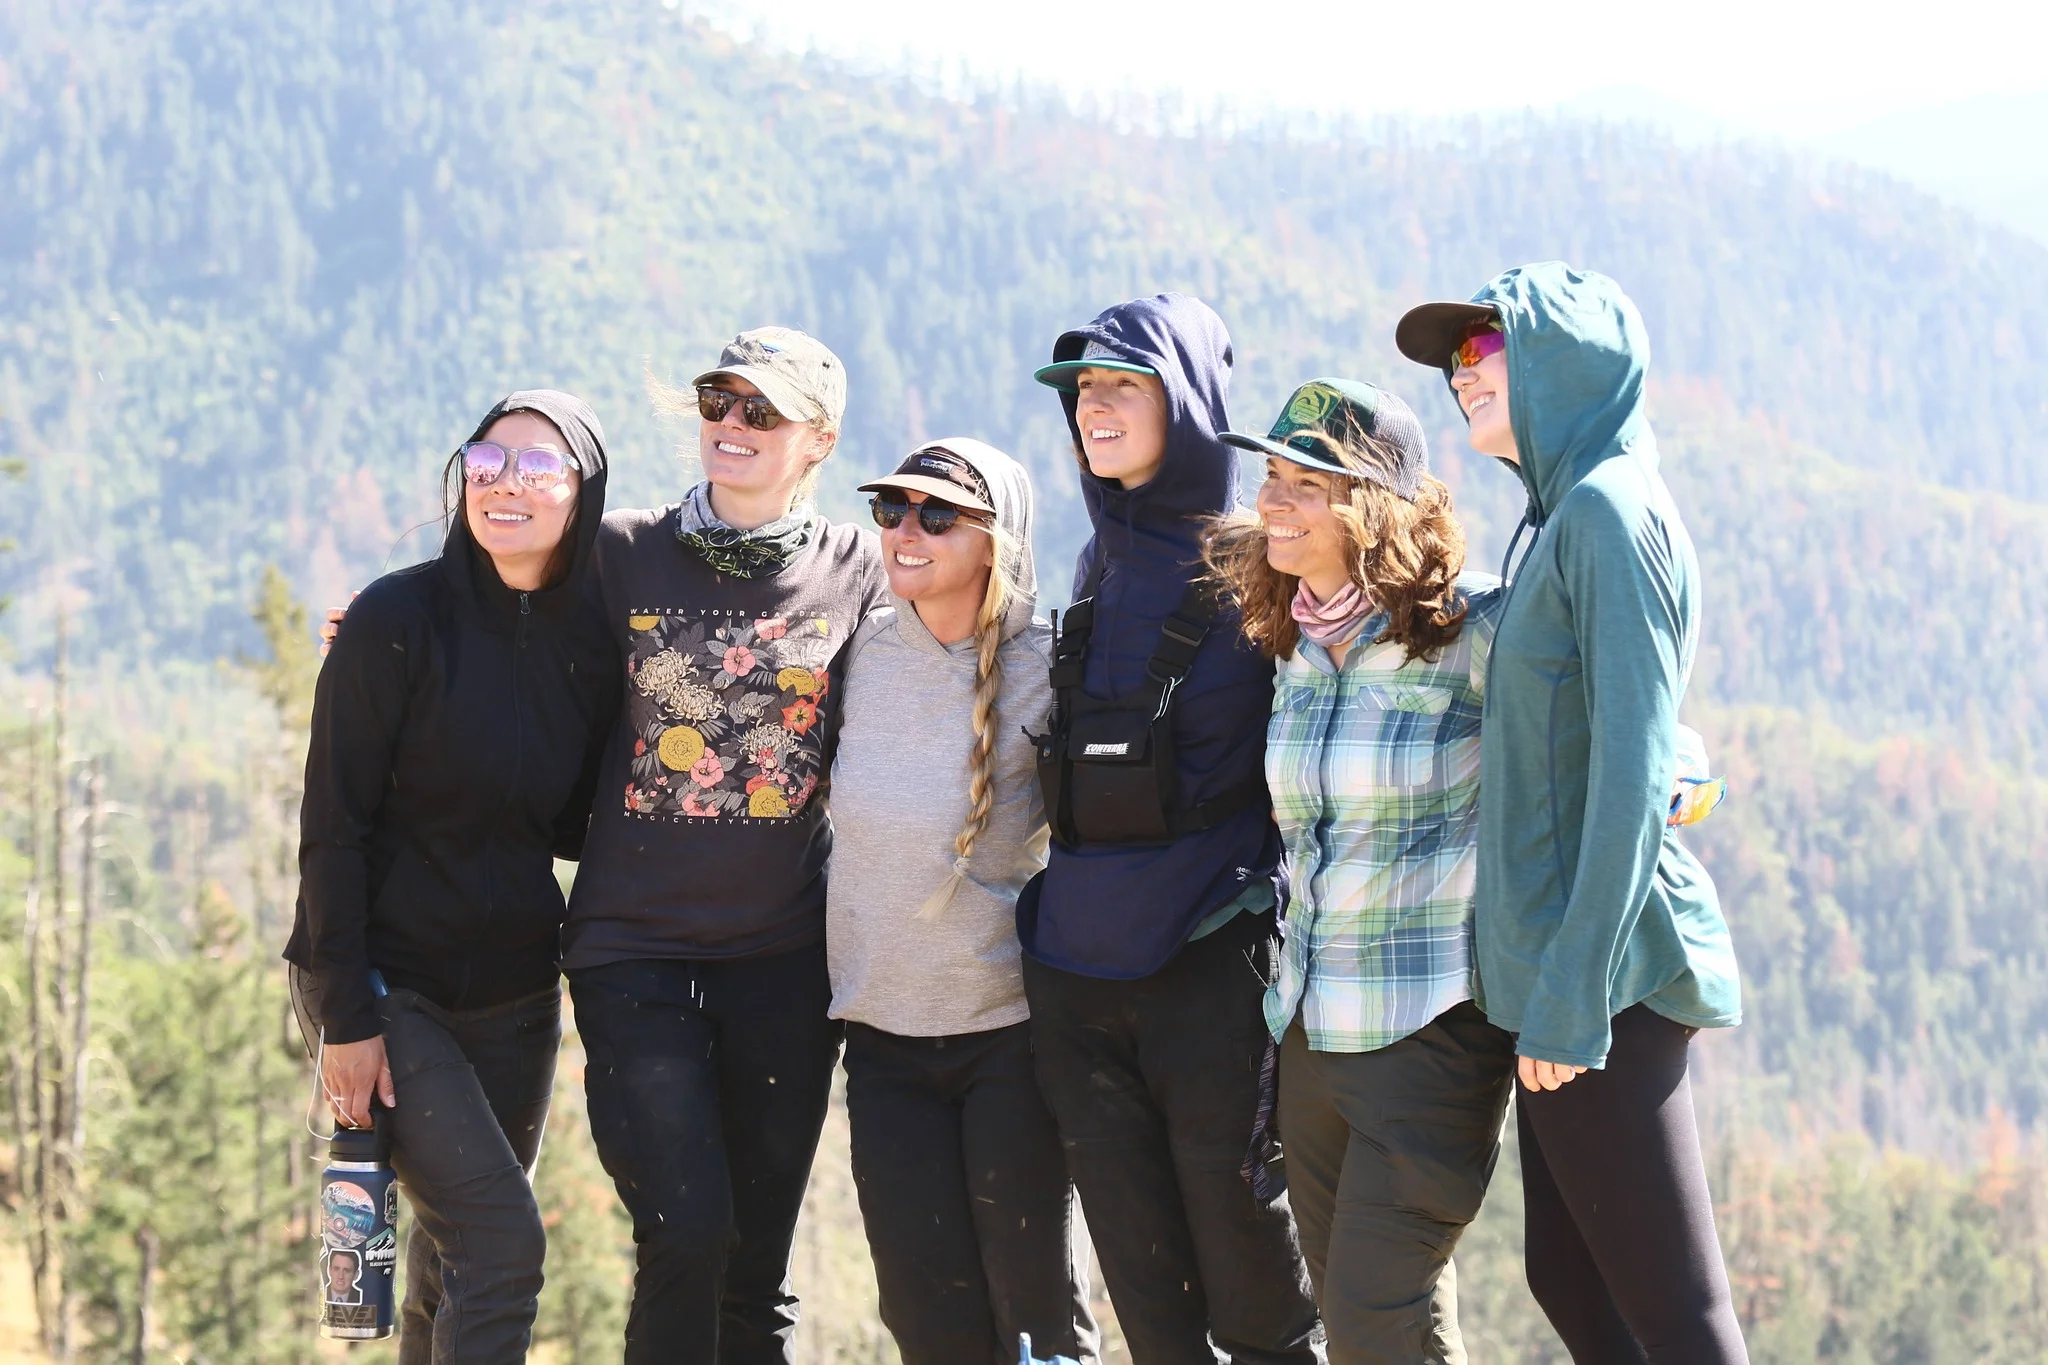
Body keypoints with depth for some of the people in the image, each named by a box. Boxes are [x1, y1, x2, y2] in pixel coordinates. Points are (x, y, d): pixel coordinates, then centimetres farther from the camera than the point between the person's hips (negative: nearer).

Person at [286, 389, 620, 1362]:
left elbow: (568, 827, 10)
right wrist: (346, 1018, -16)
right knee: (501, 1240, -16)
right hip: (388, 981, -5)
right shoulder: (399, 622, -13)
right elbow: (333, 827, -13)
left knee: (460, 1248, 12)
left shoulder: (592, 648, 1)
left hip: (514, 990, 6)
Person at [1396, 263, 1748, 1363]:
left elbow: (1633, 766, -19)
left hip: (1602, 974, -10)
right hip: (1553, 975, 10)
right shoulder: (1559, 518, 16)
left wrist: (1573, 994, -21)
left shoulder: (1609, 509, -13)